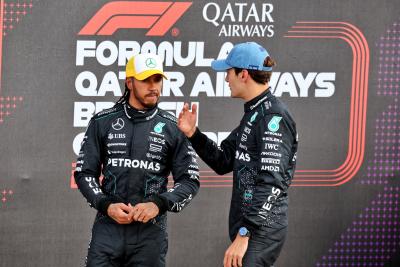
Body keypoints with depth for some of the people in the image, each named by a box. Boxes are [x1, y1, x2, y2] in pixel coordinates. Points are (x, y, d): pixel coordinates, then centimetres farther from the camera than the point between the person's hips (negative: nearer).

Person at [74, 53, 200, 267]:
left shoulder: (173, 128, 4)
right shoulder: (102, 122, 7)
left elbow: (190, 181, 5)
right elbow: (84, 173, 9)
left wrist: (159, 204, -12)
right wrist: (106, 205, -7)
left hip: (150, 231, 0)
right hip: (108, 226, 0)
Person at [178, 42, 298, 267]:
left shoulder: (273, 117, -14)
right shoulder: (254, 113, 17)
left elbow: (271, 184, -21)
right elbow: (223, 162, 21)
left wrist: (244, 234, -24)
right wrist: (194, 134, 7)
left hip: (260, 232, -10)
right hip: (246, 226, 10)